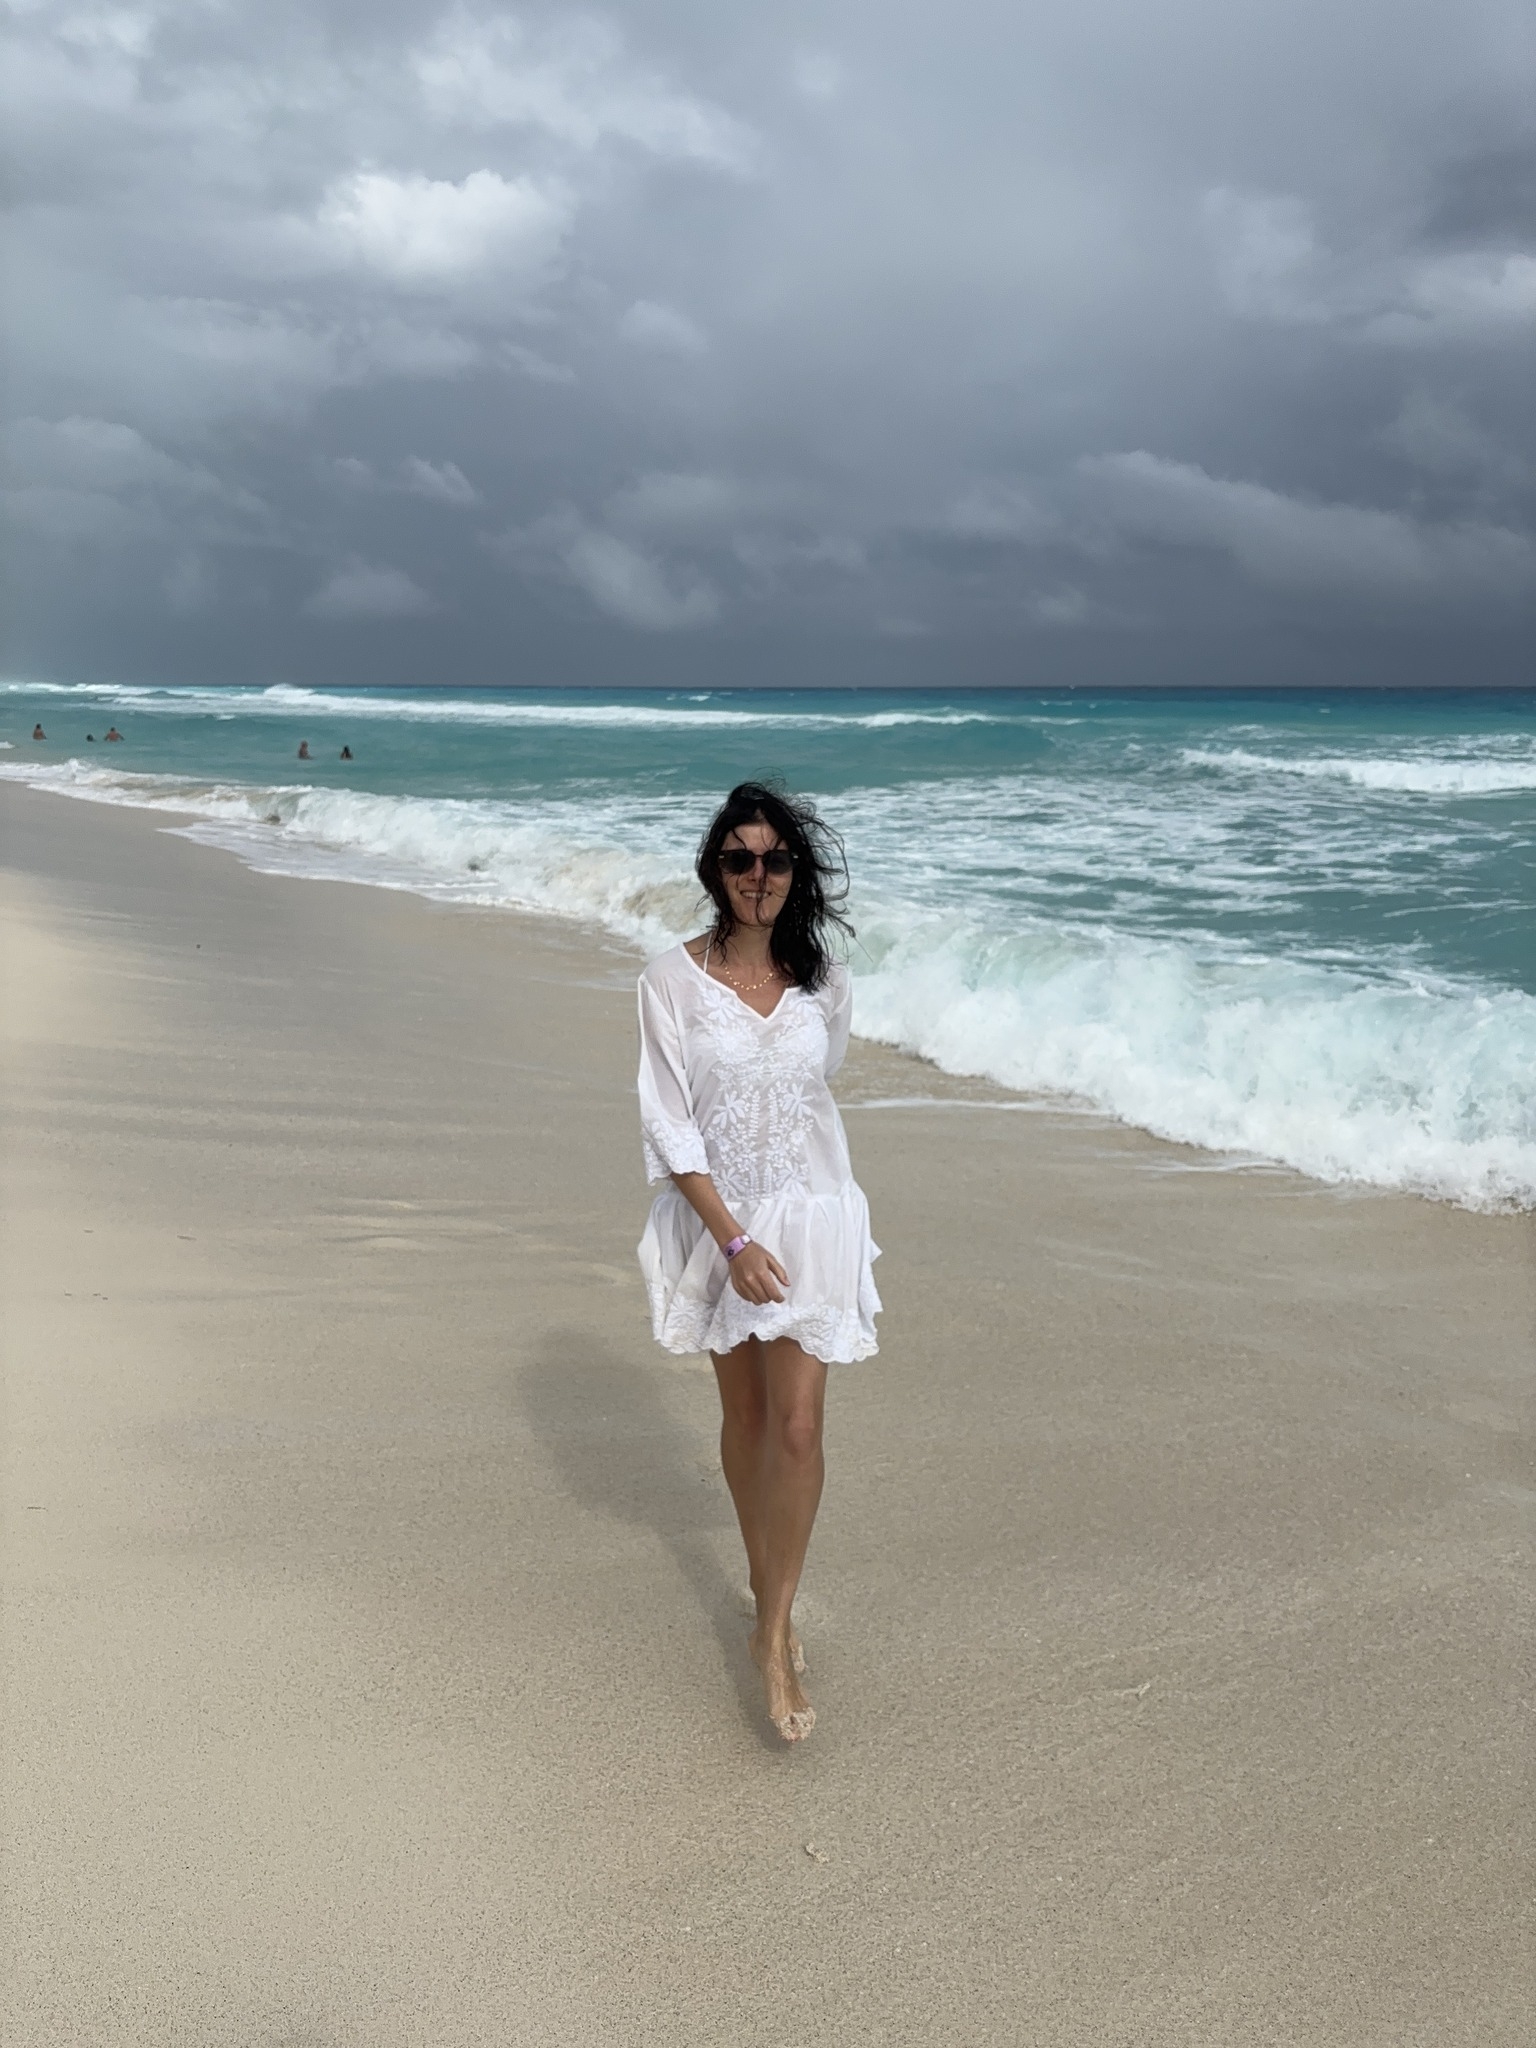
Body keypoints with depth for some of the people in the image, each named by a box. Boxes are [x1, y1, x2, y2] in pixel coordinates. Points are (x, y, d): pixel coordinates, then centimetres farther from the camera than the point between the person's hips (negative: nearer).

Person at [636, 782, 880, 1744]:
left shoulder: (825, 981, -2)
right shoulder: (673, 980, -10)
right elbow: (669, 1125, -12)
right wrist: (733, 1239, -18)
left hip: (811, 1218, 1)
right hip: (718, 1222, -1)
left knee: (798, 1426, -6)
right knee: (745, 1414, 14)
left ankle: (776, 1636, 5)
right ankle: (766, 1586, 35)